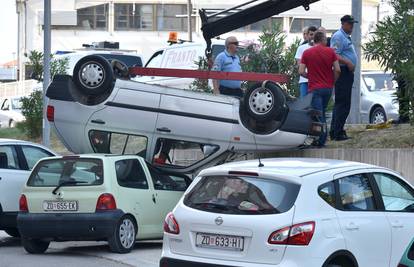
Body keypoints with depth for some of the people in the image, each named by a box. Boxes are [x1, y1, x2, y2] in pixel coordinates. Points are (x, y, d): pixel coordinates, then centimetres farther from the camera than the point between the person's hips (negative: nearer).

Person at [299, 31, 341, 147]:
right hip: (328, 87, 3)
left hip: (315, 88, -3)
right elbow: (337, 70, -4)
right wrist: (332, 81, 12)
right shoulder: (330, 51, 0)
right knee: (322, 113, 18)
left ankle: (320, 141, -12)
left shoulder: (307, 53, -2)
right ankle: (323, 138, 19)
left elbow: (301, 71, -5)